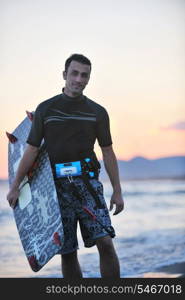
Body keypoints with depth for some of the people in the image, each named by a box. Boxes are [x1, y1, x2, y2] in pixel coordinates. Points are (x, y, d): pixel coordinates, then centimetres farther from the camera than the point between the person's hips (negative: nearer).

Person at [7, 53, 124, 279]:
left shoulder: (98, 112, 7)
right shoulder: (45, 109, 5)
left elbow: (107, 152, 9)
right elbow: (32, 150, 5)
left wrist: (117, 191, 5)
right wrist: (15, 187, 3)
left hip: (88, 184, 0)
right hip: (57, 187, 0)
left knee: (105, 242, -14)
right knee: (67, 252, 1)